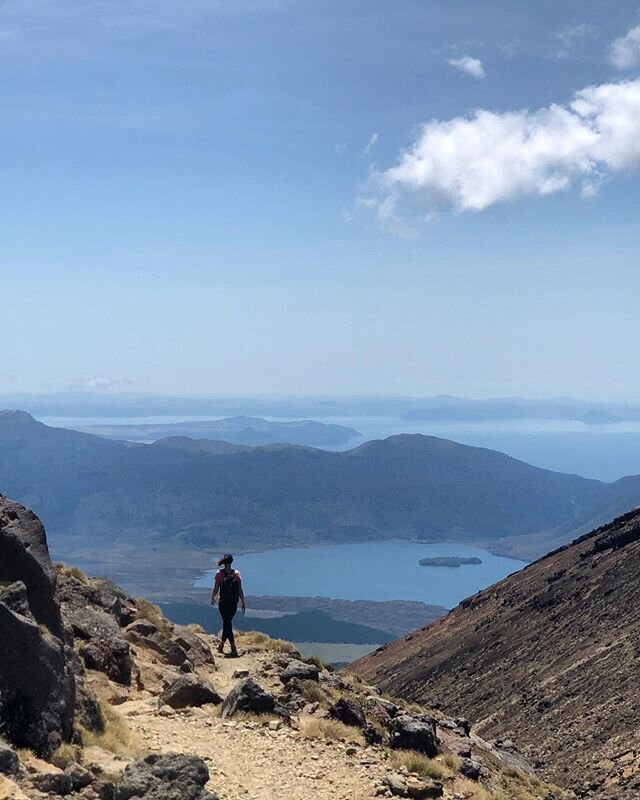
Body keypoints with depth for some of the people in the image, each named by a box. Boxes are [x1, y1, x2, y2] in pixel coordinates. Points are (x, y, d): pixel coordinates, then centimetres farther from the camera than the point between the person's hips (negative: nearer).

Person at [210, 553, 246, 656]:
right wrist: (243, 603, 4)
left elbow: (215, 589, -3)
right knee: (227, 623, 18)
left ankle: (234, 649, -7)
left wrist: (213, 599, 15)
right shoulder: (236, 573, -2)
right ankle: (221, 645, 28)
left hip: (223, 603, -3)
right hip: (233, 603, 3)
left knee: (227, 624, 1)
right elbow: (240, 590, -3)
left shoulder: (219, 573, -7)